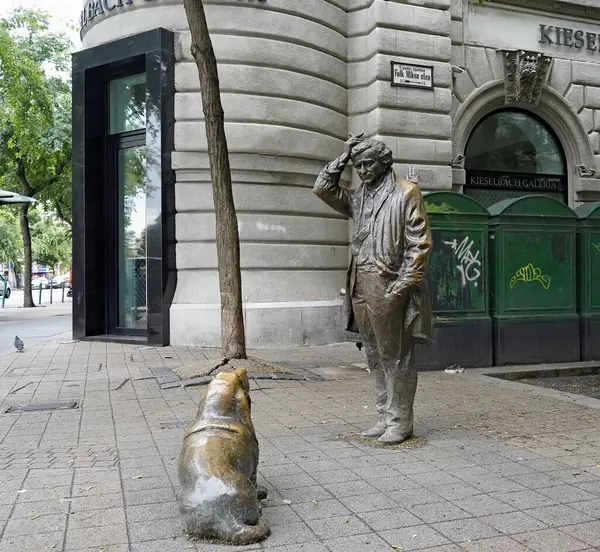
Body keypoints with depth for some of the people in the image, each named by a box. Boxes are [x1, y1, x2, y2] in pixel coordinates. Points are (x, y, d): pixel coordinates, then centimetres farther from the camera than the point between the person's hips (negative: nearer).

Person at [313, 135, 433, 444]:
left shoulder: (406, 193, 0)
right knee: (375, 357, 11)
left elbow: (420, 242, -6)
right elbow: (322, 188, 20)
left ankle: (400, 422, 8)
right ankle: (384, 418, 20)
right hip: (361, 287, 6)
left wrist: (403, 283, -13)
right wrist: (343, 158, 13)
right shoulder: (357, 198, 17)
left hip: (389, 287, -6)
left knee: (395, 357, -1)